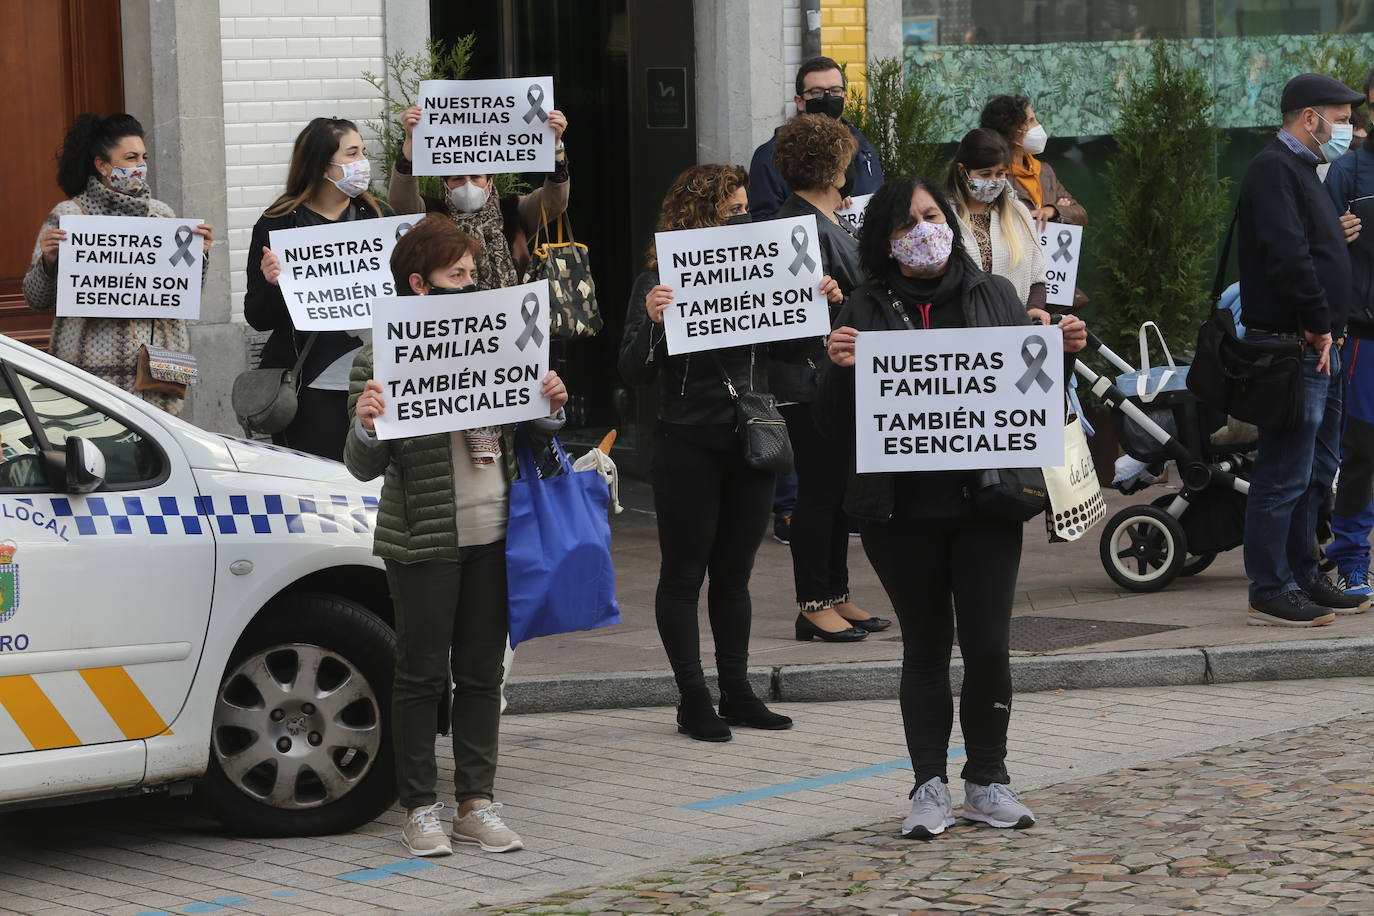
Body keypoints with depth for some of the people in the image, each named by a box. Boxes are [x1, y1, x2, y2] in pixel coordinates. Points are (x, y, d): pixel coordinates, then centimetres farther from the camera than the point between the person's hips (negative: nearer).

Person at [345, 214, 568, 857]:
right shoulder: (382, 360, -7)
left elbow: (530, 442, 19)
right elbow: (365, 466, -9)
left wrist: (551, 411, -1)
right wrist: (365, 427, -29)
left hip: (493, 534, 5)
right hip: (423, 539, -5)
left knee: (482, 672, 10)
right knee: (422, 673, 2)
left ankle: (477, 803, 18)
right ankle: (420, 809, 11)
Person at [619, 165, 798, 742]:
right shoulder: (659, 281, -6)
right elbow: (635, 372, -11)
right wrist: (650, 320, -28)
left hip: (750, 444, 5)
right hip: (689, 449, -5)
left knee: (734, 573, 11)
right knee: (683, 575, 2)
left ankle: (736, 693, 18)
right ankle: (693, 700, 7)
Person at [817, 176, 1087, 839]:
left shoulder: (994, 296, 9)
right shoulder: (865, 312, 3)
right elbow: (836, 423, 0)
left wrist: (1063, 353, -5)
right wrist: (840, 368, -19)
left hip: (986, 502, 1)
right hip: (902, 506, -1)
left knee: (989, 645, -3)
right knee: (925, 648, 7)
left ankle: (987, 783, 12)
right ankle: (930, 788, 14)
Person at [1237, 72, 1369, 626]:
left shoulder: (1301, 171, 21)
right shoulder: (1274, 170, -13)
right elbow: (1287, 257, -23)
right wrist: (1318, 326, -17)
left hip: (1319, 349, 11)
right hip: (1290, 347, -11)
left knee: (1316, 472, 16)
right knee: (1285, 475, -8)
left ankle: (1303, 578, 24)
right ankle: (1270, 592, -3)